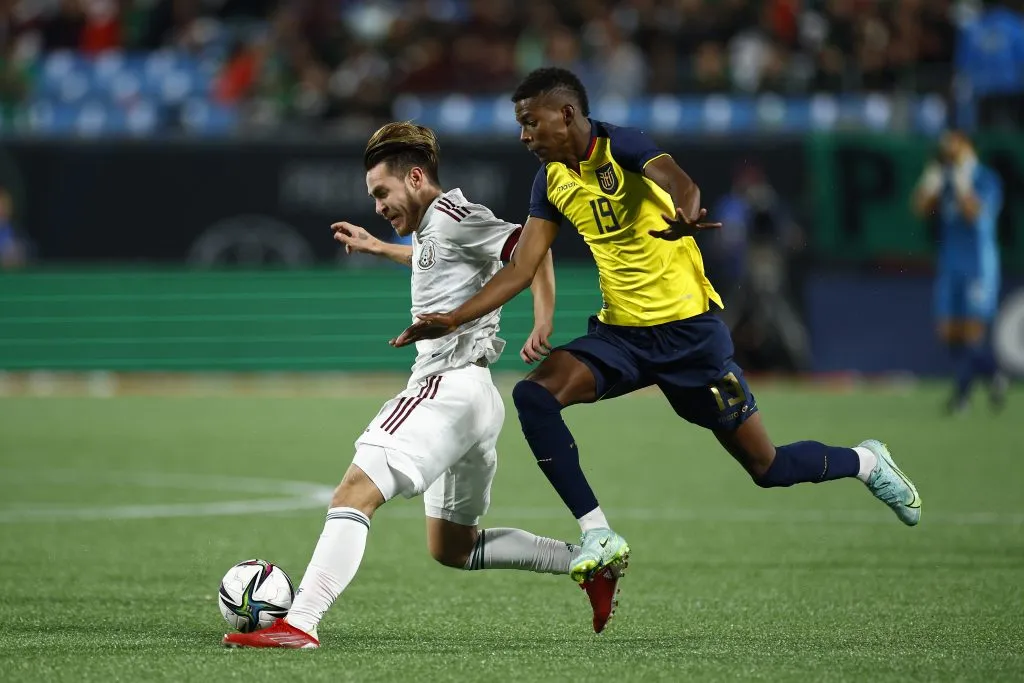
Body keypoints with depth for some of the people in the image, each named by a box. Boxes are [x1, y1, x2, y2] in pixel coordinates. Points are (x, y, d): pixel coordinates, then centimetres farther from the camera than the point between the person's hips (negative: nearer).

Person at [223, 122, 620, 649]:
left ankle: (299, 624, -34)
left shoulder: (450, 216, -7)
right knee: (452, 547, 19)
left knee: (355, 492, -22)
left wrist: (542, 323, -25)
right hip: (472, 401, 11)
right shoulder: (430, 228, 22)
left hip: (449, 385, -11)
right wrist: (379, 249, 51)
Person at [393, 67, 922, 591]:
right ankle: (598, 536, -18)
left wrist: (683, 213, -61)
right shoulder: (552, 180, 4)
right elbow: (521, 268, 8)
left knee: (768, 467, 1)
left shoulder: (620, 146, -16)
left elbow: (678, 181, -37)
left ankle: (867, 463, 32)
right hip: (620, 333, 6)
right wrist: (453, 319, -2)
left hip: (688, 330, -6)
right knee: (533, 395, -21)